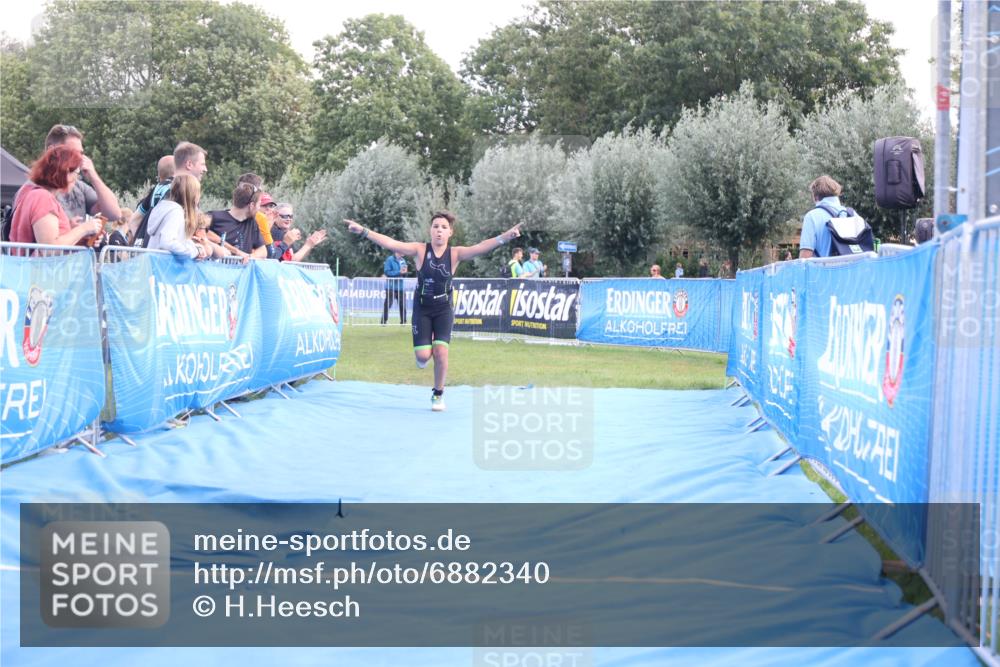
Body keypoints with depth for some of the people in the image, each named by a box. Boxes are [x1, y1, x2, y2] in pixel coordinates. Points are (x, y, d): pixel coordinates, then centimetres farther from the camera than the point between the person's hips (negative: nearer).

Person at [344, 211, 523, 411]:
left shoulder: (455, 254, -11)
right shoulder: (420, 250, -12)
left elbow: (481, 247, -26)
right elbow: (390, 243, -20)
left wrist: (505, 237, -42)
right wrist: (363, 231, -30)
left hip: (443, 309, 0)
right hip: (421, 308, 0)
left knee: (441, 351, -13)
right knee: (423, 356, -9)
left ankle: (438, 394, 10)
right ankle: (425, 353, 33)